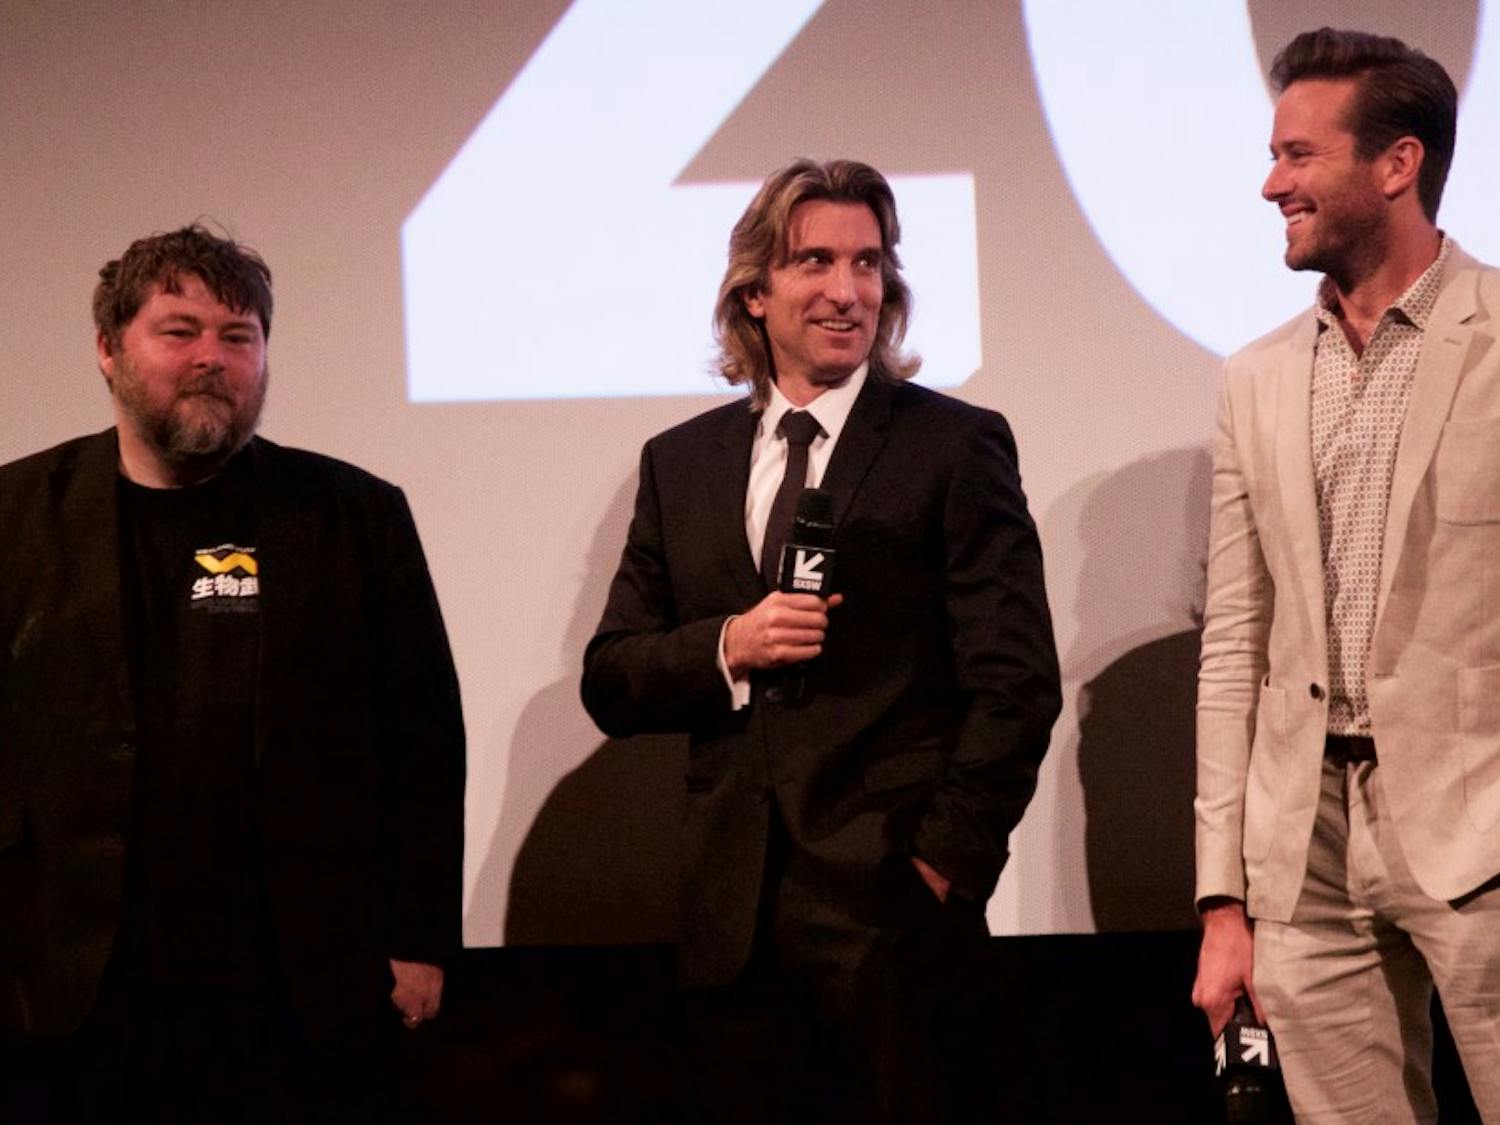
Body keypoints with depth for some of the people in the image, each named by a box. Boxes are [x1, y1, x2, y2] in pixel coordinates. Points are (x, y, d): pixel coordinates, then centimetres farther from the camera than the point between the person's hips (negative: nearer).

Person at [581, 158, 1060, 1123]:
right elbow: (610, 683, 12)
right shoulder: (681, 463, 14)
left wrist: (948, 861, -9)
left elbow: (1016, 683, -3)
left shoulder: (954, 447, 2)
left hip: (892, 909, -3)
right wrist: (727, 648, -7)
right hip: (733, 919, 4)